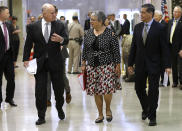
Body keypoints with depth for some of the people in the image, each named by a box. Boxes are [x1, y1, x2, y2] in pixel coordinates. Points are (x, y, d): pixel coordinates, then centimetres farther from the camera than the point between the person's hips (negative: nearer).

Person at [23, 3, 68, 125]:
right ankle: (41, 116, 13)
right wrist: (26, 59, -4)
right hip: (40, 62, 0)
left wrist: (61, 39, -27)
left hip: (55, 61, 1)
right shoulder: (33, 26, -1)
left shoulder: (59, 25, 0)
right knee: (40, 91, 2)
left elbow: (66, 40, -4)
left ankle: (60, 108, 37)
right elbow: (28, 44, 2)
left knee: (59, 88, 10)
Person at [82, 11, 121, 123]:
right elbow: (85, 50, 13)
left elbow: (116, 51, -5)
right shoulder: (88, 33, 6)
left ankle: (108, 109, 15)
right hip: (92, 66, 4)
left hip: (107, 65, -4)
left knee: (107, 90, -13)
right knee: (96, 92, 6)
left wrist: (118, 66, -7)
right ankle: (100, 115, 19)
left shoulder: (110, 34, -7)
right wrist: (83, 64, 10)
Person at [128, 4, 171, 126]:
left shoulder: (159, 28, -8)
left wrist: (167, 65, -14)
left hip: (154, 65, -4)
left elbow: (165, 48, -9)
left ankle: (152, 116, 13)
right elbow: (134, 46, 9)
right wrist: (130, 63, 8)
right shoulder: (137, 27, 5)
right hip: (140, 64, 4)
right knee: (139, 88, 10)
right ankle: (146, 108, 35)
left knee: (153, 90, 1)